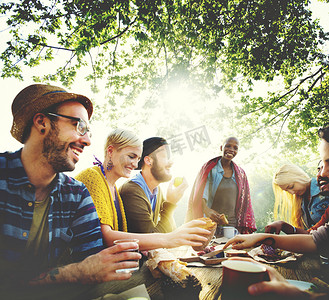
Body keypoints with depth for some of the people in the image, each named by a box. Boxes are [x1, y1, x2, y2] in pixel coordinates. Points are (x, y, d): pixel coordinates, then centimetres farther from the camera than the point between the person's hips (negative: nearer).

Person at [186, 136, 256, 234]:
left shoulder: (240, 174, 10)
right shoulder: (209, 168, -2)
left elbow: (244, 203, 13)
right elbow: (200, 195, -13)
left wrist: (246, 229, 8)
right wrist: (206, 209, -32)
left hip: (233, 226, 3)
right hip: (211, 225, -3)